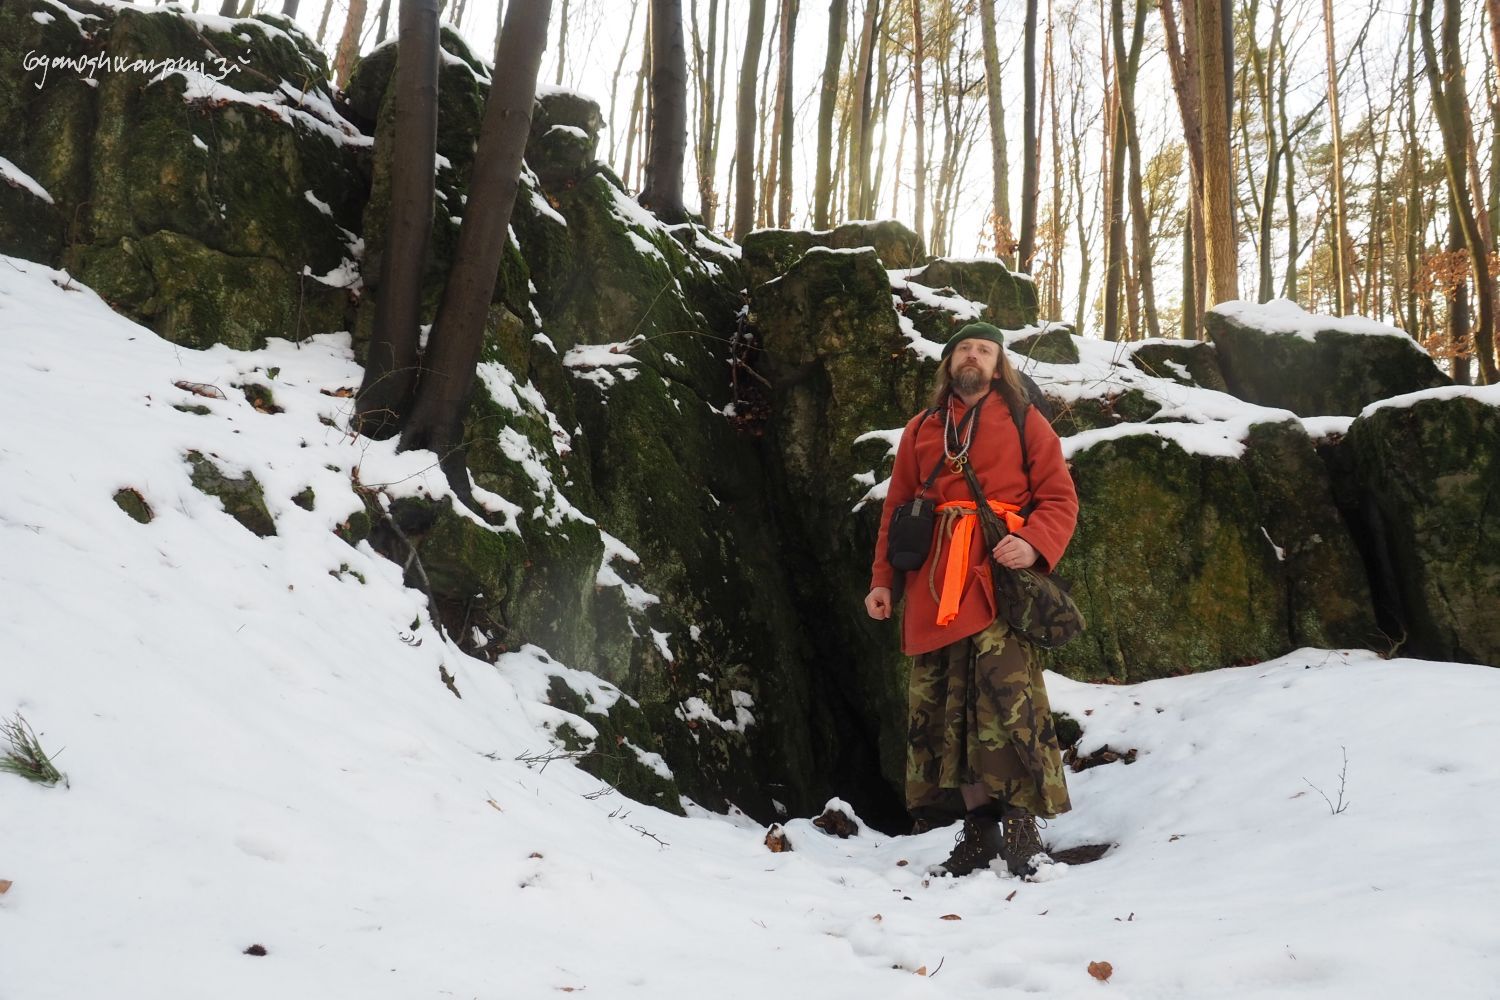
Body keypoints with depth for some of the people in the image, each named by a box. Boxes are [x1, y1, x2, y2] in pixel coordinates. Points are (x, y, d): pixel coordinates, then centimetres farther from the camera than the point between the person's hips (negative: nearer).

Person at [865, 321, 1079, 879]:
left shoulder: (1024, 422, 11)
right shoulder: (920, 430, 20)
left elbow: (1060, 498, 6)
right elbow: (896, 509, 19)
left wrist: (1034, 544, -14)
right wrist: (882, 580, 10)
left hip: (998, 577, -3)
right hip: (934, 587, 3)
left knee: (1008, 698, -15)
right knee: (946, 707, 1)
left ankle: (1022, 833, -8)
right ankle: (979, 833, 9)